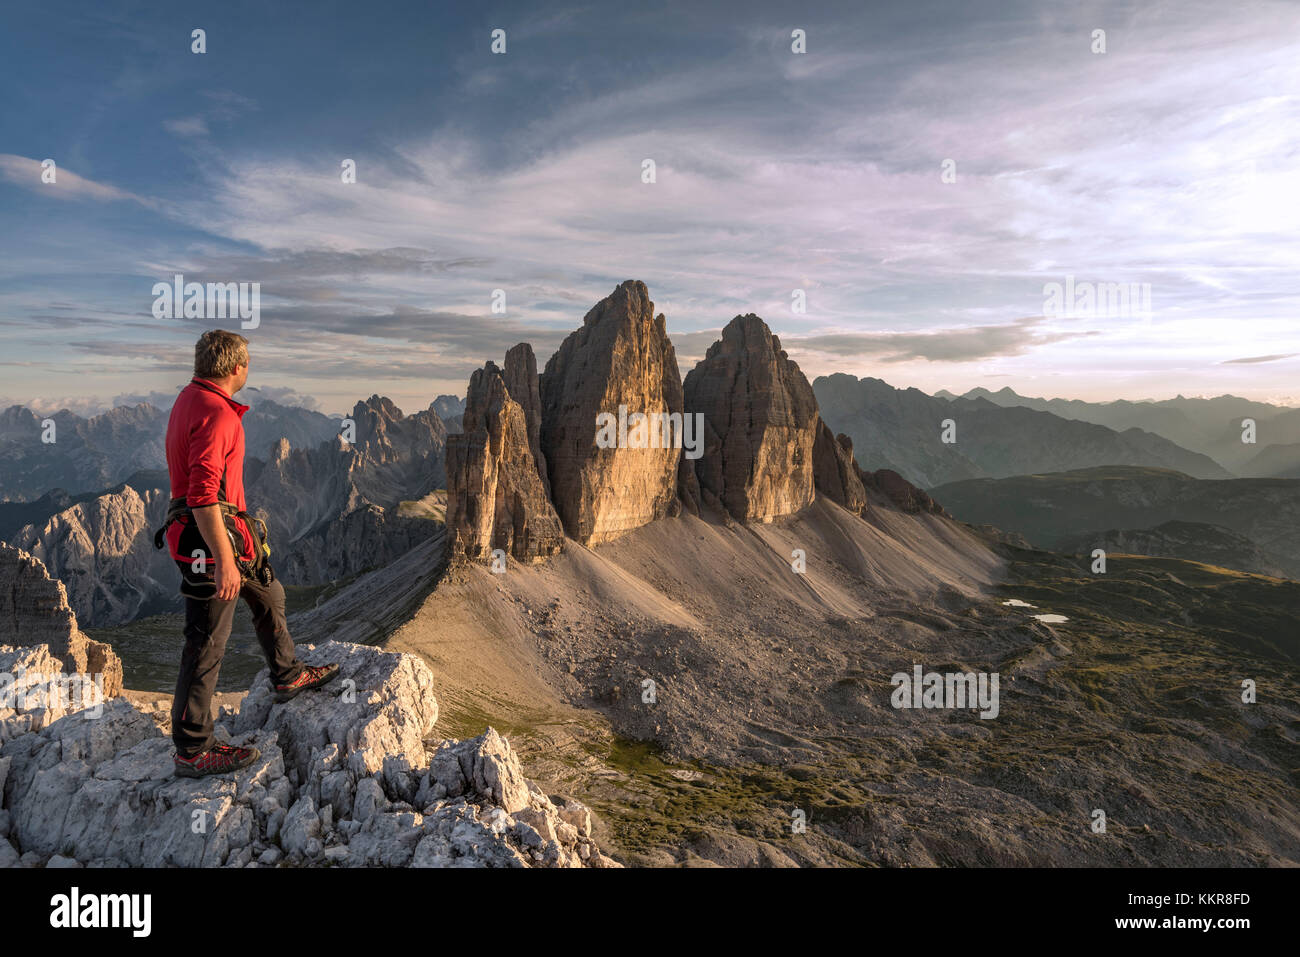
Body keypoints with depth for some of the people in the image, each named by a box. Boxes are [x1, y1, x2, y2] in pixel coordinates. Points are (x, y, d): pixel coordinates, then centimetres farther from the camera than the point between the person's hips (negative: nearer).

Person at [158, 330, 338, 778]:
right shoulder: (215, 414, -24)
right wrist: (224, 559, -28)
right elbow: (203, 493, -30)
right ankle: (192, 750, 10)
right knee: (207, 644, -2)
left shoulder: (191, 398, 10)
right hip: (210, 537, -11)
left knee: (268, 594, 26)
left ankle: (287, 675, 45)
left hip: (226, 528, 11)